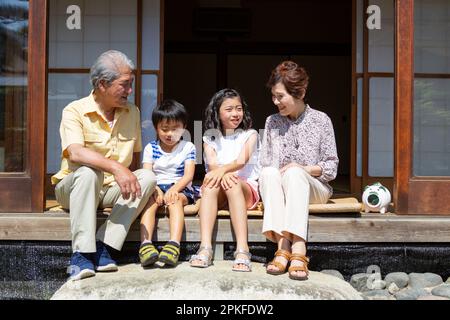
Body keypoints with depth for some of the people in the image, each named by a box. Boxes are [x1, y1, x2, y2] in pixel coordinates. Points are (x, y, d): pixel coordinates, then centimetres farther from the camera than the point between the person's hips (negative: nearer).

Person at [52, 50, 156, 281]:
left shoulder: (132, 113, 7)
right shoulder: (75, 111, -11)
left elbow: (137, 155, 12)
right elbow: (75, 153, -28)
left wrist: (141, 182, -8)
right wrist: (116, 168, -40)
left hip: (112, 190, 5)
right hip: (72, 188, -4)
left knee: (148, 177, -22)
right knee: (87, 172, -36)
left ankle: (103, 247, -28)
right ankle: (81, 253, -35)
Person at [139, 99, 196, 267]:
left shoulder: (188, 147, 7)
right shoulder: (150, 148, 11)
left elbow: (188, 175, -5)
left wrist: (174, 189, -24)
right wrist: (155, 190, -23)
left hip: (180, 189, -1)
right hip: (156, 188, 2)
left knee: (175, 200, -34)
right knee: (150, 200, -31)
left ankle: (174, 245, -50)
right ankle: (145, 244, -47)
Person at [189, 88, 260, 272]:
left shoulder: (250, 134, 9)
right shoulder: (210, 138, 13)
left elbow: (241, 161, -9)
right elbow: (212, 165, -5)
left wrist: (222, 169, -31)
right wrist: (223, 174, -29)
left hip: (246, 189, -1)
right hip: (218, 194, 2)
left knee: (233, 184, -35)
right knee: (210, 183, -32)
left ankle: (242, 250, -46)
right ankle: (205, 248, -44)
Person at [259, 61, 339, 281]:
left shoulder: (320, 120, 4)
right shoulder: (272, 122, 12)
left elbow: (331, 166, 1)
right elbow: (264, 164, 7)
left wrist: (305, 168, -15)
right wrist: (273, 173, -15)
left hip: (314, 189, -2)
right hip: (277, 189, 2)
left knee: (294, 173, -36)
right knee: (269, 173, -32)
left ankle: (298, 250, -47)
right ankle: (283, 245, -44)